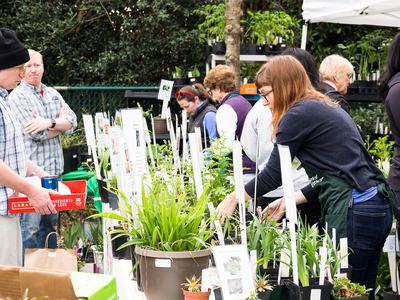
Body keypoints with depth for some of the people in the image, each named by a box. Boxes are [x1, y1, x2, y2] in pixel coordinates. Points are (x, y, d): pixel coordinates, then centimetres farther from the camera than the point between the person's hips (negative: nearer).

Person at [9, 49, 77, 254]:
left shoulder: (53, 94, 15)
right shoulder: (17, 97, -6)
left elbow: (72, 122, 2)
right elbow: (36, 133, -15)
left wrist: (49, 123, -16)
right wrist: (60, 122, 0)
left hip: (54, 168, 7)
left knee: (50, 221, 15)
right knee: (30, 225, -6)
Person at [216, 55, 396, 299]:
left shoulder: (300, 114, -8)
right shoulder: (328, 108, 20)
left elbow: (274, 174, -4)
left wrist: (234, 198, 9)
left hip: (353, 213, -10)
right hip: (376, 207, 10)